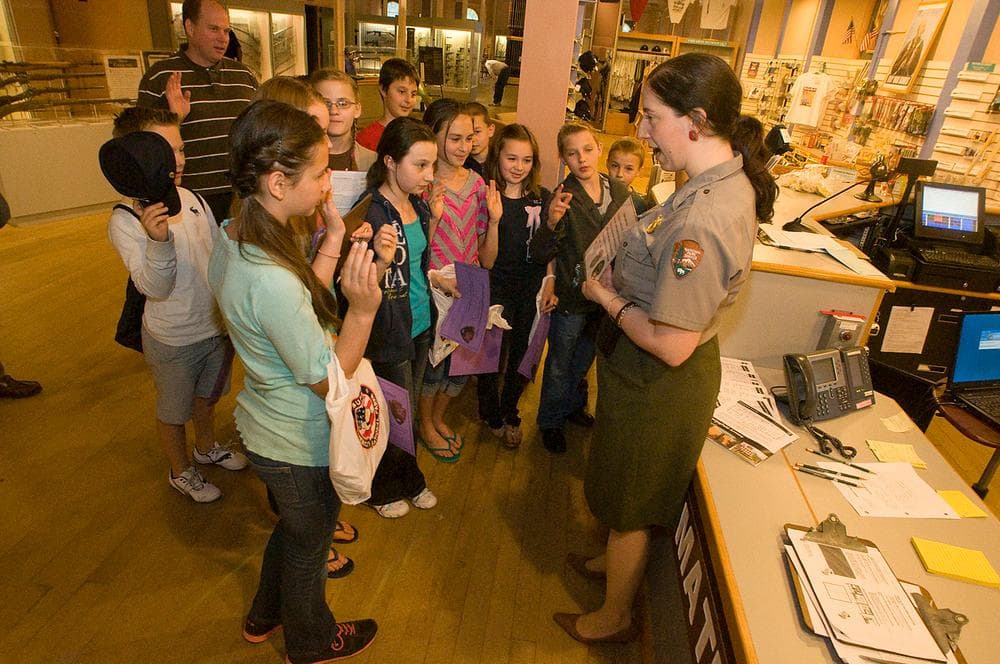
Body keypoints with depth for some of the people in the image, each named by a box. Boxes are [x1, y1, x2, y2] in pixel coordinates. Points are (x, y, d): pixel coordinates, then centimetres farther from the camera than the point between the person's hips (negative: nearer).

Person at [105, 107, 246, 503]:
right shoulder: (125, 220, -20)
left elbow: (219, 252, 10)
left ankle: (207, 447, 52)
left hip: (218, 325, 6)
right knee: (174, 410, 17)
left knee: (207, 396, 27)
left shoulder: (190, 198, -3)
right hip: (173, 339, -5)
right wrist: (158, 240, -44)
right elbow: (154, 287, -27)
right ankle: (180, 471, 40)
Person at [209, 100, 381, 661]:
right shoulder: (272, 281, -37)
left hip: (267, 430, 9)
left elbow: (305, 302, 1)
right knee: (308, 545, 21)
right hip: (302, 447, -8)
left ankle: (265, 616, 60)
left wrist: (334, 237, -4)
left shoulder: (233, 237, -8)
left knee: (292, 526, 33)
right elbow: (327, 381, -26)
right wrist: (362, 309, -35)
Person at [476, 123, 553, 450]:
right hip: (495, 291, -3)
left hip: (531, 291, 3)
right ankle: (492, 415, 37)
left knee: (522, 355, 14)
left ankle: (510, 413, 40)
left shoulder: (543, 198, -1)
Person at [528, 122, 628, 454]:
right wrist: (552, 222, -42)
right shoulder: (564, 196, -19)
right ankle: (550, 421, 36)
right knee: (559, 364, 14)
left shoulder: (619, 191, -5)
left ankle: (573, 405, 50)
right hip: (571, 298, -5)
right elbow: (539, 255, -24)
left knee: (584, 360, 26)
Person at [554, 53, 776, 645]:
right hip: (653, 374, 9)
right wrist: (620, 277, -2)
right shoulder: (729, 178, -1)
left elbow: (670, 346, -30)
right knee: (625, 494, 31)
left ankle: (616, 617, 44)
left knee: (629, 503, 16)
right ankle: (618, 562, 59)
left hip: (659, 383, -9)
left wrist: (606, 297, -17)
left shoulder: (701, 221, -34)